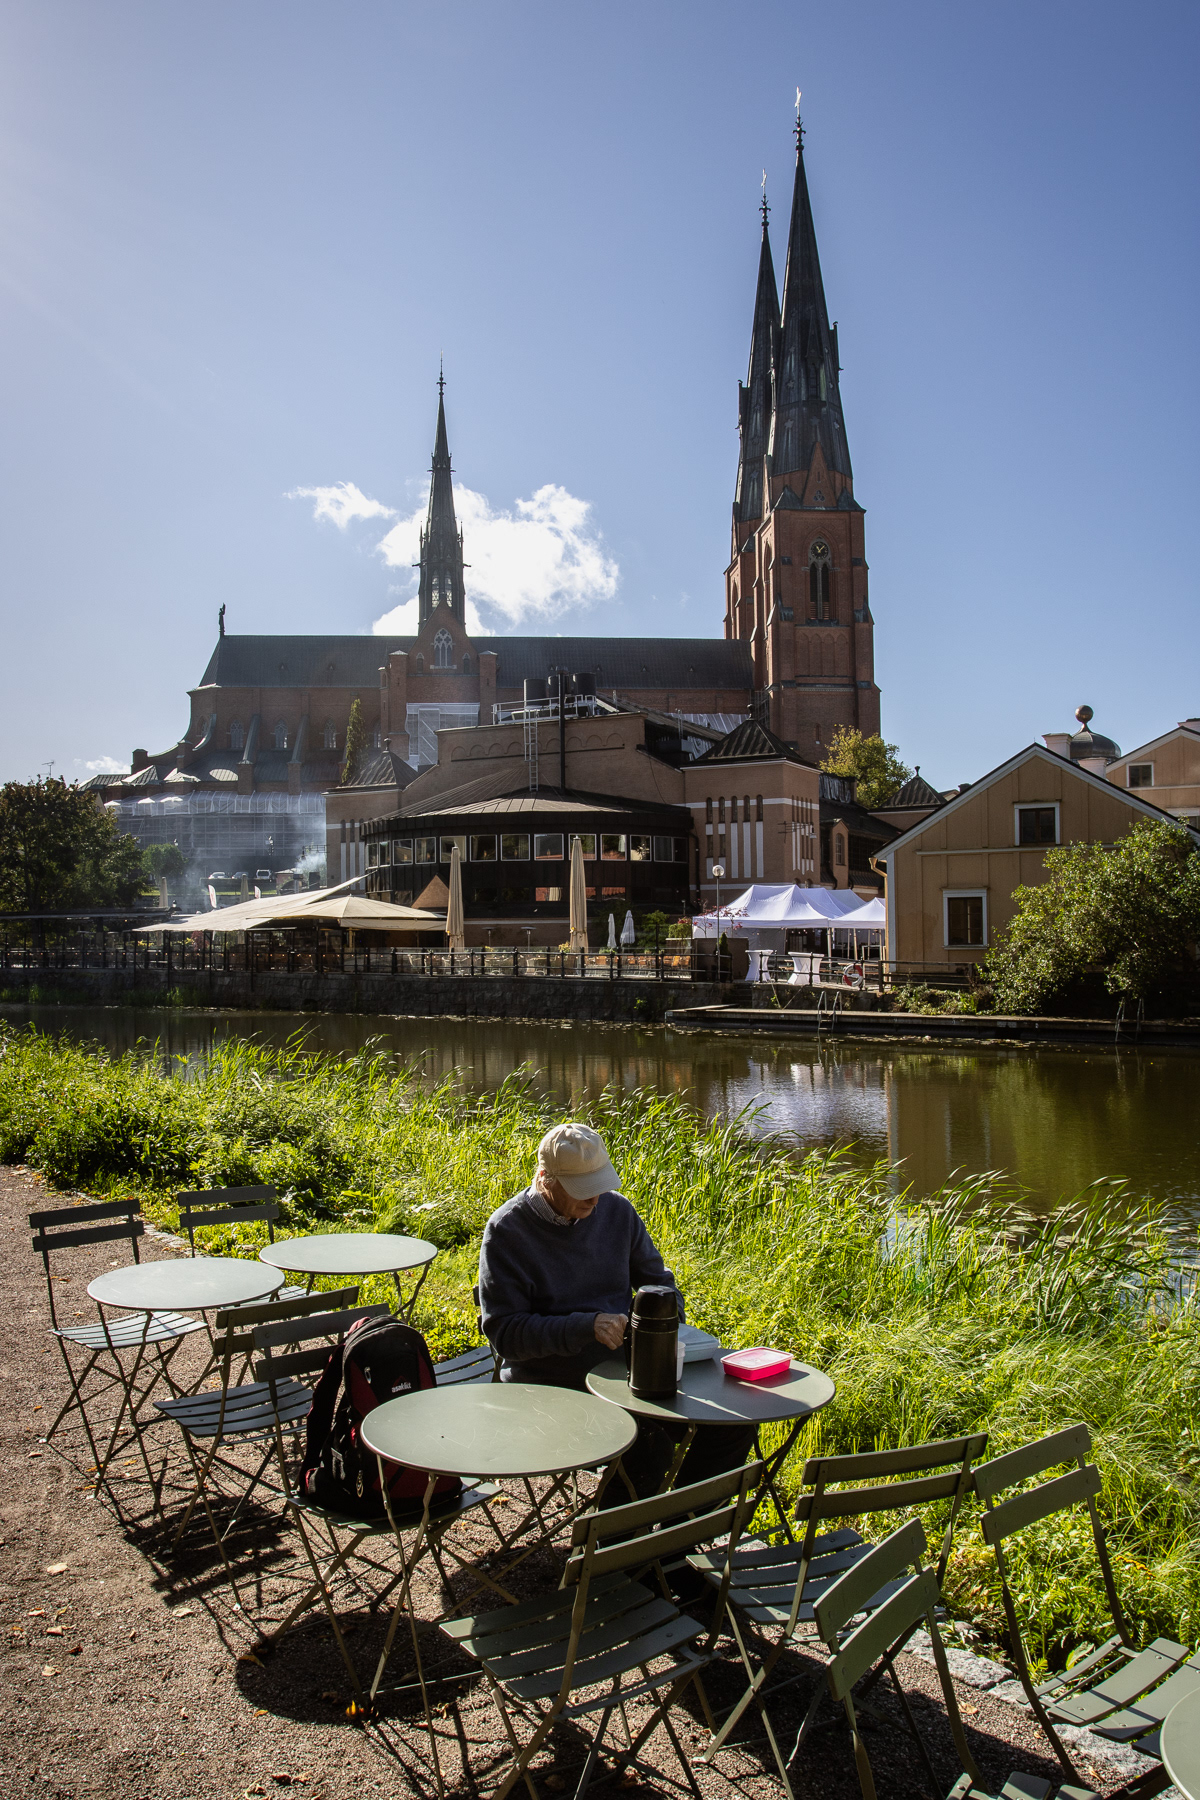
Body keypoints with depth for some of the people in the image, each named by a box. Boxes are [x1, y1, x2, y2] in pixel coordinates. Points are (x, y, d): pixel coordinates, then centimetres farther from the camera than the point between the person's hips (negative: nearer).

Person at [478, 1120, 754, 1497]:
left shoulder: (616, 1210, 5)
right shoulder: (506, 1232, -10)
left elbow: (658, 1281, 18)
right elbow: (504, 1331, -14)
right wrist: (587, 1327, -24)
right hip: (554, 1387, -5)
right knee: (648, 1442, -30)